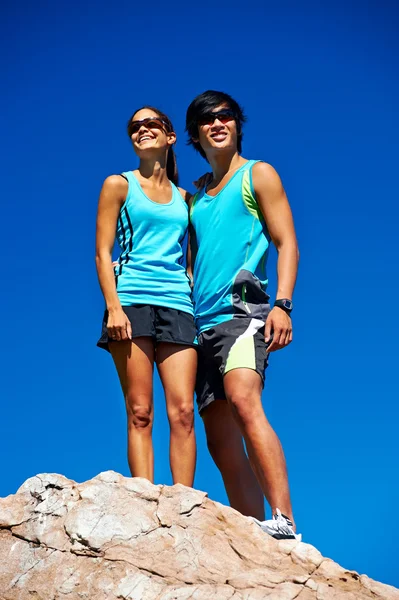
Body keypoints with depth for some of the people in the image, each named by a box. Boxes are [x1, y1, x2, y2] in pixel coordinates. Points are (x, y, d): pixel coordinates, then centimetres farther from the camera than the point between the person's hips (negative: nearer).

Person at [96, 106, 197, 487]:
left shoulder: (183, 197, 20)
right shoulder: (119, 185, 10)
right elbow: (102, 252, 2)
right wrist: (113, 306, -11)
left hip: (177, 305, 3)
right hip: (133, 301, -3)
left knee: (182, 412, -8)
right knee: (140, 412, -8)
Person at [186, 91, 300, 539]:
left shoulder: (257, 175, 9)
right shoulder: (195, 195, 24)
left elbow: (287, 243, -1)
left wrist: (283, 304, -15)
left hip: (241, 310, -7)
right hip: (202, 323, 7)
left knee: (243, 402, -30)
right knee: (220, 442, 1)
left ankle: (283, 520, -34)